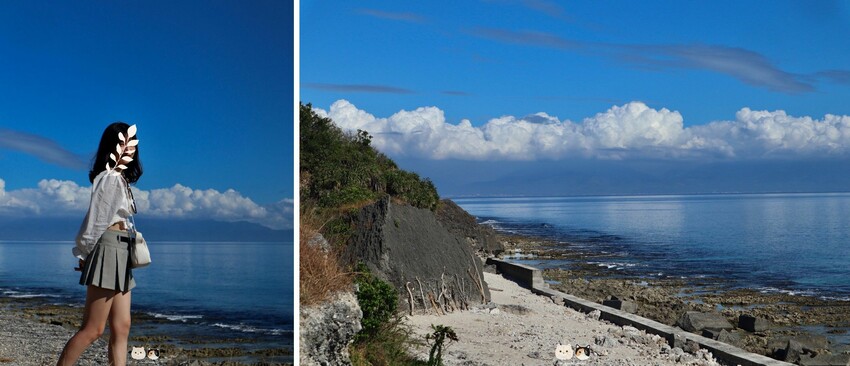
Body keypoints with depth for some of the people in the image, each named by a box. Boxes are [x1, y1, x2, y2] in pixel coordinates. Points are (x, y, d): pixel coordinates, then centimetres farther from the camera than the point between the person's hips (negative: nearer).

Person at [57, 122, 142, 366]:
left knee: (121, 329, 4)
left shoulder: (120, 178, 19)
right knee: (92, 330, -7)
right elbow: (96, 220, -11)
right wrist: (83, 253, -3)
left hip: (121, 254, 9)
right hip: (109, 248, -9)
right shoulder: (110, 177, -10)